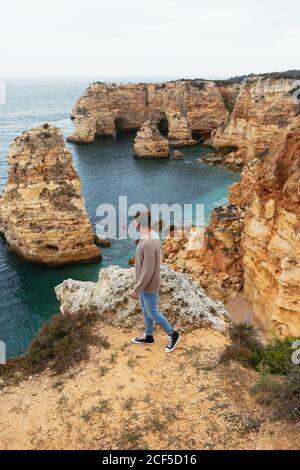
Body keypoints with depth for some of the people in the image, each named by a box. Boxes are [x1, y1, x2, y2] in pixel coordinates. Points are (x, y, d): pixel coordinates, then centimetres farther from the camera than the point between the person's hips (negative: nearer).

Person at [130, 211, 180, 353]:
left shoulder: (148, 244, -33)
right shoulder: (151, 237, -3)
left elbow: (148, 271, -29)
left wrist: (136, 290, -19)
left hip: (149, 286, -9)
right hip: (144, 284, 9)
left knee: (152, 313, 9)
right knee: (146, 311, 22)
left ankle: (173, 334, 27)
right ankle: (149, 336, 40)